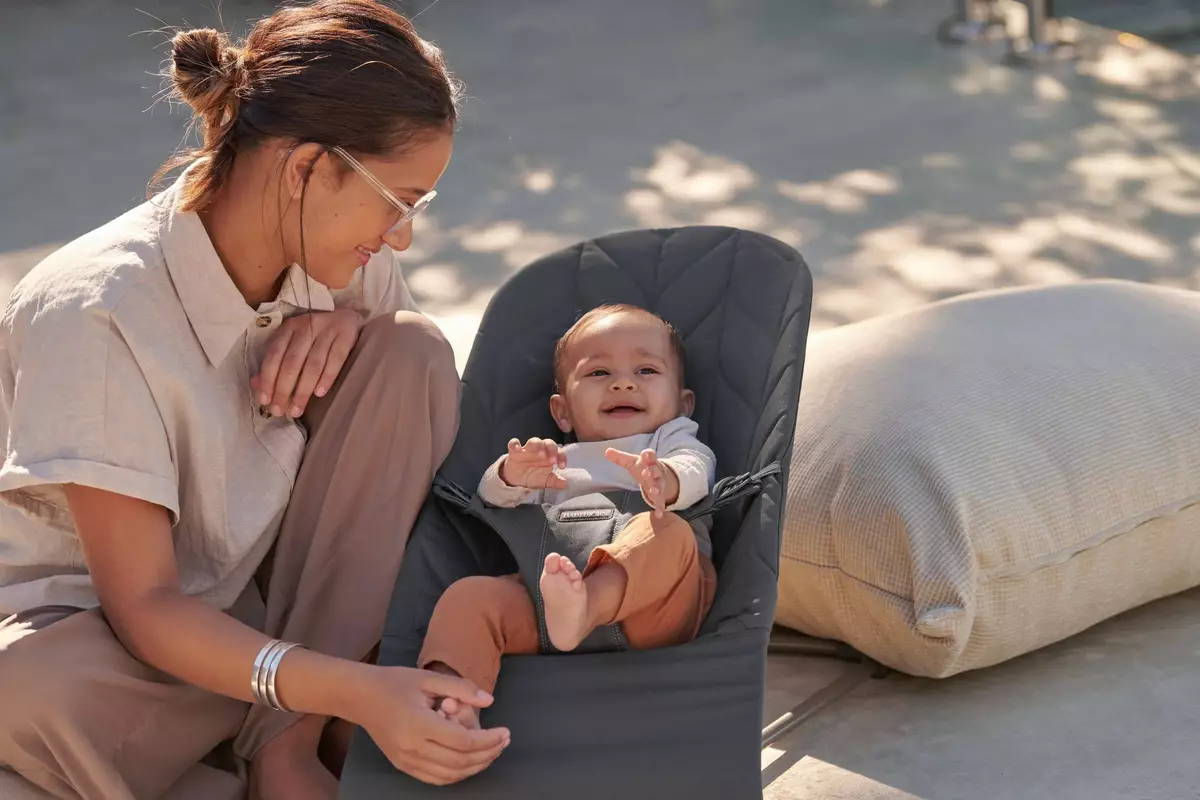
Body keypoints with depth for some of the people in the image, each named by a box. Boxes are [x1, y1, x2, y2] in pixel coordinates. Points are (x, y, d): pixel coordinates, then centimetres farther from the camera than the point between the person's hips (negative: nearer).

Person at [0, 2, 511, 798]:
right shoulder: (99, 311, -28)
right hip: (108, 625, -5)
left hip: (273, 587, 6)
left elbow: (421, 399, 7)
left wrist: (346, 321, -17)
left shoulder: (334, 253, -9)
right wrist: (355, 691, -43)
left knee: (412, 351, -16)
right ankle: (318, 720, -13)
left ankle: (289, 735, -17)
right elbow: (143, 606, -28)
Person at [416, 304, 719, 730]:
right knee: (469, 595, -21)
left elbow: (694, 474, 1)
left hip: (648, 603, -2)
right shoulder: (552, 463, 36)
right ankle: (453, 702, -44)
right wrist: (514, 474, -9)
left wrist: (663, 480, -26)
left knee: (669, 533, -33)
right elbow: (493, 497, 18)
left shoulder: (674, 443, 27)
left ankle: (582, 610, -58)